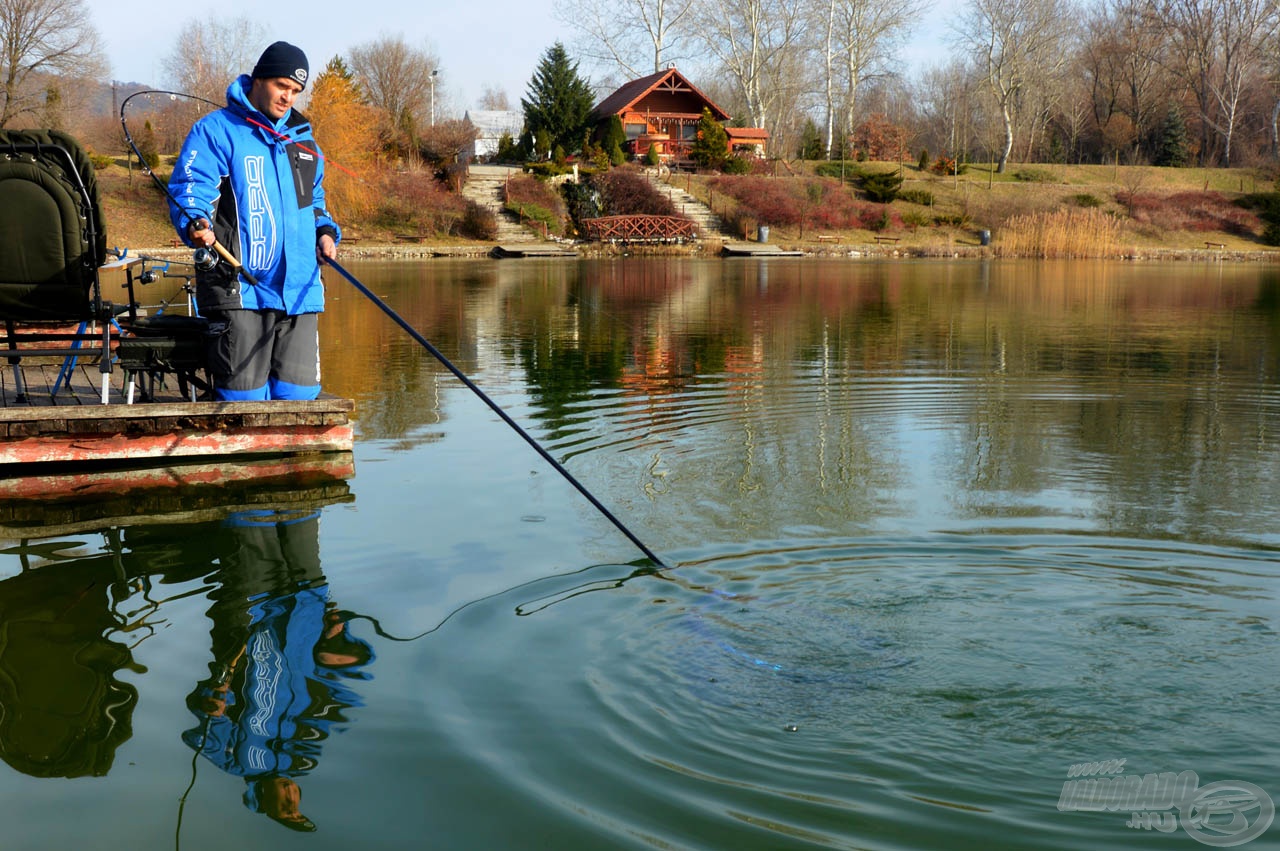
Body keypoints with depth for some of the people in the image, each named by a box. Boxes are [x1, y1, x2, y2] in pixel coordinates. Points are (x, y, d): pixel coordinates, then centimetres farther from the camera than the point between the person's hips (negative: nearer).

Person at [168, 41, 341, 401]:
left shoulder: (303, 139, 22)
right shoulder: (216, 131, 1)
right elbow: (188, 187, -8)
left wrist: (326, 232, 12)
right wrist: (195, 223, -29)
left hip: (299, 289, 6)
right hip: (239, 289, -6)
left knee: (299, 393, 5)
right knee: (244, 397, -7)